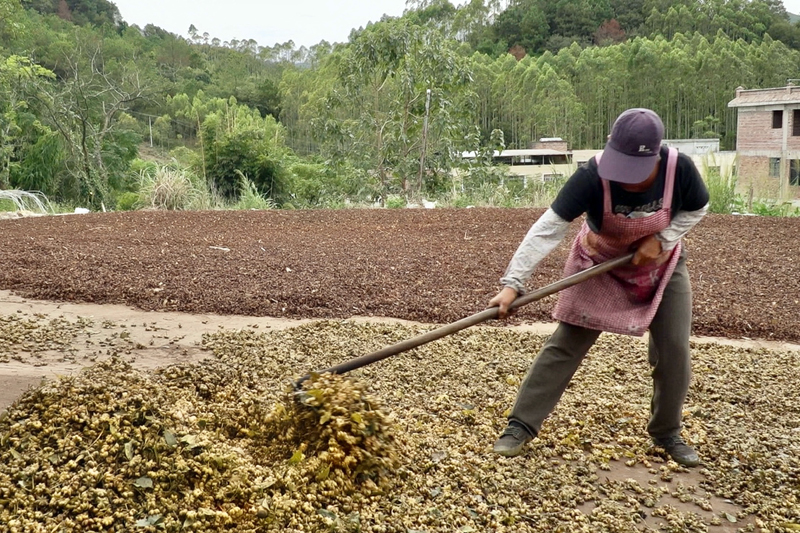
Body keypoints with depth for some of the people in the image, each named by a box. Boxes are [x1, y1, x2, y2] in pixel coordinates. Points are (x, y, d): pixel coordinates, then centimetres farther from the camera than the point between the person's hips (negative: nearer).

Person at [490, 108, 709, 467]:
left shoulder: (679, 169, -28)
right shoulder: (593, 176, -35)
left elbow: (696, 209, -6)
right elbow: (547, 229, -38)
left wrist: (661, 239, -23)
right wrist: (513, 283, -45)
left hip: (662, 266, 3)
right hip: (599, 266, -2)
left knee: (674, 351, 1)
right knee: (566, 344, -5)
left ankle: (667, 433, 24)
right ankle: (521, 425, 4)